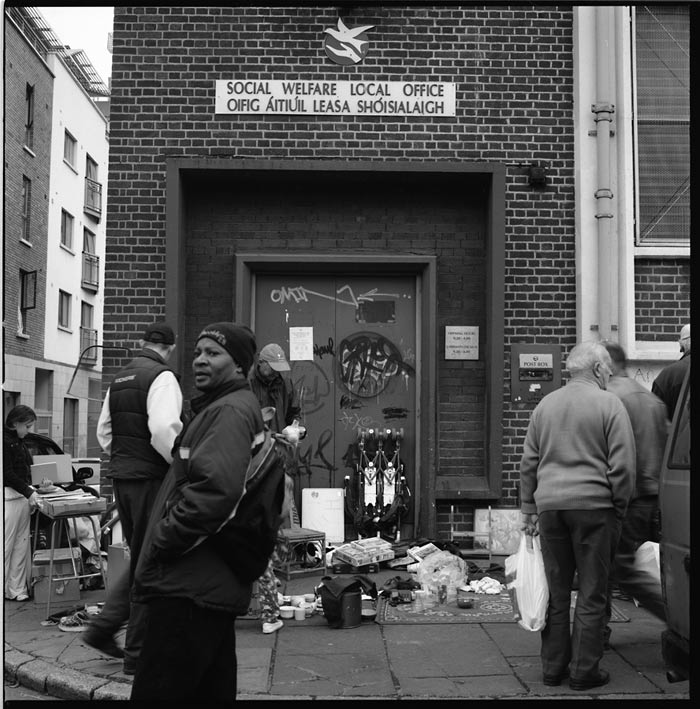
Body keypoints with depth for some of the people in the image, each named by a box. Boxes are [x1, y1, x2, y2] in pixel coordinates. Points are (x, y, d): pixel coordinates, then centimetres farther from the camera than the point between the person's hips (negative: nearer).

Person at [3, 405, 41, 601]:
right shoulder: (5, 441, -12)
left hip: (22, 496, 9)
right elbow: (8, 474, -17)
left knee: (21, 546, 9)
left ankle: (18, 589, 15)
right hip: (8, 498, -9)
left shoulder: (18, 442, 15)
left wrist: (31, 489, 6)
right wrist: (29, 492, -18)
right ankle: (6, 589, 5)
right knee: (7, 545, -3)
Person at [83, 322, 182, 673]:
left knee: (139, 560, 22)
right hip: (151, 477, -8)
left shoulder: (118, 379, 13)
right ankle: (137, 653, 10)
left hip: (121, 476, 8)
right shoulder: (162, 377, -13)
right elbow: (163, 430, -24)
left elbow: (103, 430, 18)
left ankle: (102, 627, 19)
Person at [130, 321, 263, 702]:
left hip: (190, 585, -11)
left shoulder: (230, 411, -13)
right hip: (213, 585, 11)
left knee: (156, 692, -7)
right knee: (212, 689, 18)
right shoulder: (222, 408, 21)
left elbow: (215, 487, -27)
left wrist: (163, 542, -17)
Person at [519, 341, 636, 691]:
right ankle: (584, 670, 10)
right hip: (592, 505, -4)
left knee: (555, 591, 13)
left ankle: (553, 666, 19)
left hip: (550, 505, 5)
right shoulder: (609, 404, -3)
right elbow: (622, 466, -8)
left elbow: (528, 462, 12)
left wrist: (528, 508, 16)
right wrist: (618, 510, 1)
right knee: (592, 593, 5)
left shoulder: (545, 404, 11)